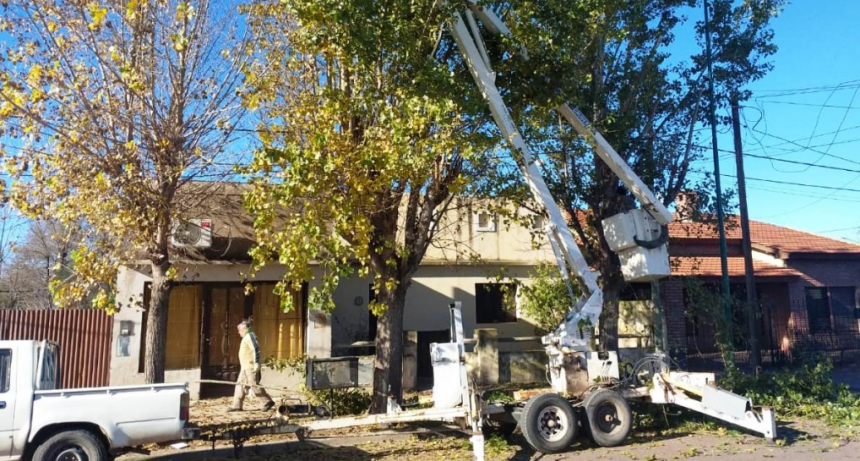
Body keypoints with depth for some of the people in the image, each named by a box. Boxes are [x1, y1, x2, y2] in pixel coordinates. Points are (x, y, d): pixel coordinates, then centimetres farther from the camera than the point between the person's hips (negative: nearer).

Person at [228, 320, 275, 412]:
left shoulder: (250, 336, -13)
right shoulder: (247, 337, 19)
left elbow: (256, 349, -23)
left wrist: (256, 363, -27)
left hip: (250, 367, -10)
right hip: (245, 367, 10)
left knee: (255, 385, -8)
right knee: (240, 385, 9)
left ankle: (268, 401, -1)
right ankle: (237, 406, 11)